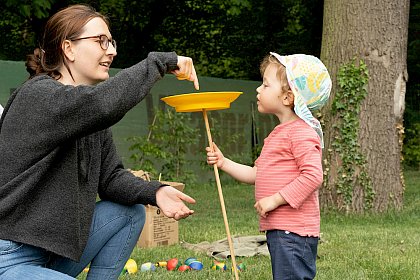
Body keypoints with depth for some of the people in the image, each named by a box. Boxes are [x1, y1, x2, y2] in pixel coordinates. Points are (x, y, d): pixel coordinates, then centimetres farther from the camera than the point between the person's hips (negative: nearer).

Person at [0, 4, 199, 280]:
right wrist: (161, 61, -24)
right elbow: (103, 103, -36)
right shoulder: (38, 96, -17)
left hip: (53, 250, 10)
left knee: (130, 212, 8)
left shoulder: (91, 116, 11)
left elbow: (110, 175, 8)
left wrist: (155, 192, -12)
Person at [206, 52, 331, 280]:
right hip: (277, 229, 11)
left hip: (294, 231, -11)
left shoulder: (302, 132, -14)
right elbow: (257, 174, 23)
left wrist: (275, 200, -22)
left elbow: (313, 175, -24)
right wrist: (224, 163, 13)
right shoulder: (278, 133, 19)